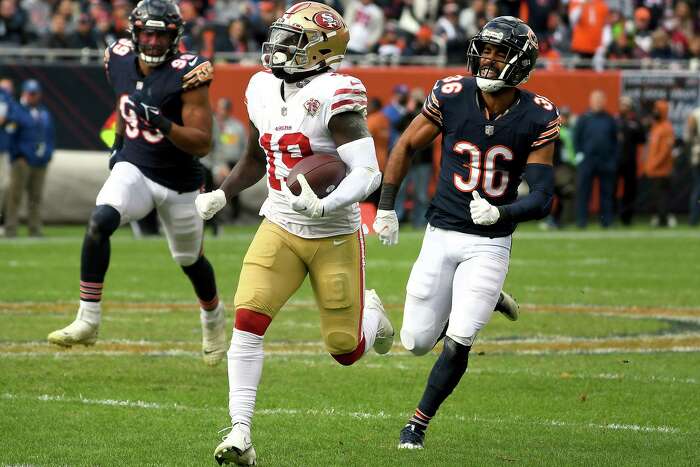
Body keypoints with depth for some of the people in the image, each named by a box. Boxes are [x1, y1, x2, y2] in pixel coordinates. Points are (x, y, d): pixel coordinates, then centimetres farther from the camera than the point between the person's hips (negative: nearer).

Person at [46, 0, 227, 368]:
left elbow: (202, 144, -22)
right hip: (134, 168, 2)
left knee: (190, 261, 15)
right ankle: (88, 321, -24)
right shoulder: (121, 62, -4)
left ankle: (213, 318, 48)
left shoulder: (186, 74, -19)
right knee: (100, 221, -27)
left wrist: (161, 123, -35)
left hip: (179, 182, -2)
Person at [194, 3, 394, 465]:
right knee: (248, 320, -16)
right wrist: (220, 195, 8)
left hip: (335, 236, -5)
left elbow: (368, 173, -25)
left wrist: (326, 206, -39)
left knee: (346, 350, 4)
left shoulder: (334, 96, -19)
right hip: (280, 230, 5)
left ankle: (369, 312, 41)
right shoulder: (263, 89, 2)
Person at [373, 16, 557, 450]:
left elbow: (542, 198, -13)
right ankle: (483, 300, 35)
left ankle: (419, 423, 11)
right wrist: (386, 207, 5)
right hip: (442, 235, 2)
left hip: (490, 243, -2)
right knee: (418, 342, 5)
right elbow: (406, 146, 6)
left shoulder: (536, 118, -12)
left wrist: (500, 213, -31)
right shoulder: (452, 96, -9)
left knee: (458, 343, -11)